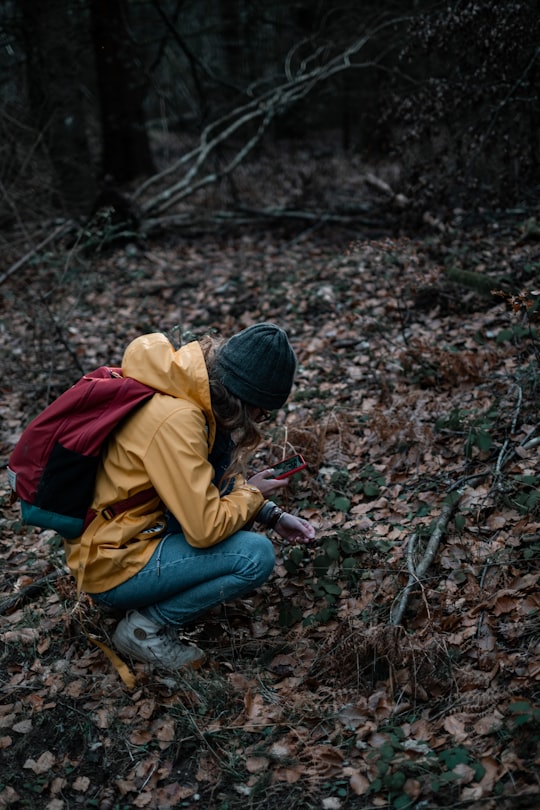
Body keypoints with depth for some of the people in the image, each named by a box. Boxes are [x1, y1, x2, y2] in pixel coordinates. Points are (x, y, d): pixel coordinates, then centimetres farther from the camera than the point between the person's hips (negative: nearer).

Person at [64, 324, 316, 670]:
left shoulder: (192, 381, 0)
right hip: (112, 567, -9)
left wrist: (273, 516, 5)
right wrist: (250, 493, -8)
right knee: (256, 555, -19)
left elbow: (203, 483, 14)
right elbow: (205, 528, -27)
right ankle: (146, 626, -2)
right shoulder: (175, 419, -29)